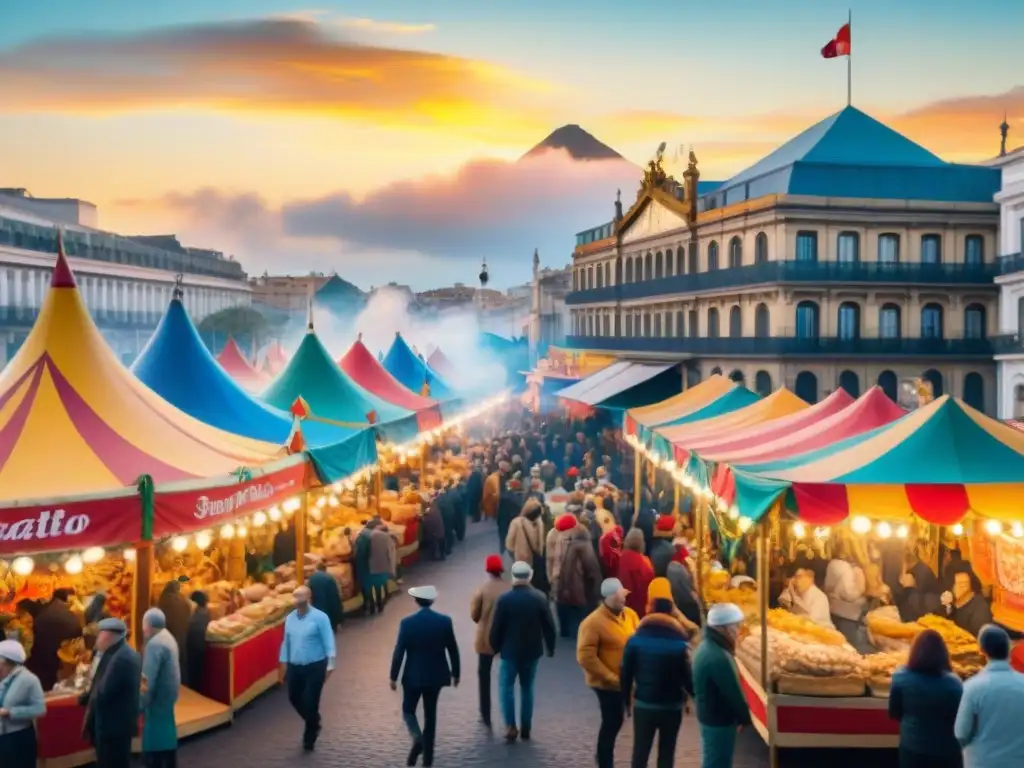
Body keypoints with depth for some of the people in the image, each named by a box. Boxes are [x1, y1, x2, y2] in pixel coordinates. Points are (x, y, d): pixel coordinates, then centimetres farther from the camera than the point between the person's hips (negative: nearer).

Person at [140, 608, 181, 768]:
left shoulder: (155, 644, -21)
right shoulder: (168, 638, 10)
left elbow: (149, 679, -24)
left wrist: (141, 705, -18)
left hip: (158, 699, -10)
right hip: (167, 697, 10)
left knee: (156, 744, -3)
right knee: (166, 741, 18)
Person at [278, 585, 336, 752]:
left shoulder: (320, 617, -13)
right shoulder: (290, 618, 3)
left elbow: (328, 642, -13)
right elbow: (286, 643, 11)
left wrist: (330, 664, -19)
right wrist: (283, 666, 13)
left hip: (315, 666, -6)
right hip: (294, 666, 6)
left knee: (310, 702, -2)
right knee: (294, 698, 13)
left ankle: (309, 737, 19)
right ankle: (313, 724, 41)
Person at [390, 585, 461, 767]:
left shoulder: (407, 622, -13)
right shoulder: (445, 621, -6)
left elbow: (399, 652, -11)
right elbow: (453, 650, 0)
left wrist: (393, 676, -1)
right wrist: (456, 673, 12)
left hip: (413, 676, -2)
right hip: (436, 675, 2)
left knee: (408, 710, 14)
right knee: (430, 714, 13)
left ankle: (417, 739, -13)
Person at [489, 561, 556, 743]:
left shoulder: (504, 599, -14)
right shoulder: (540, 597, -7)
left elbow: (497, 627, -9)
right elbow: (549, 625, -1)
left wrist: (495, 646, 7)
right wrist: (550, 647, 12)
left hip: (511, 650, -3)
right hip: (532, 650, 3)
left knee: (506, 686, 9)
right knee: (527, 688, 14)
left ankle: (511, 726, -3)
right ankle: (526, 729, 17)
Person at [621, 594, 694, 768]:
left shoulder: (635, 640, -6)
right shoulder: (680, 644, -12)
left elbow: (626, 674, -2)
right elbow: (688, 677, -10)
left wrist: (627, 699, 11)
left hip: (643, 705, 1)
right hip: (671, 707, -1)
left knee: (640, 750, 11)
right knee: (666, 751, 11)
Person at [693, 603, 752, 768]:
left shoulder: (707, 647, 3)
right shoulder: (719, 657, -29)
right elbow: (733, 694, -21)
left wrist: (740, 716, 18)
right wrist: (745, 718, -5)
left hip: (710, 715, 10)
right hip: (719, 719, -10)